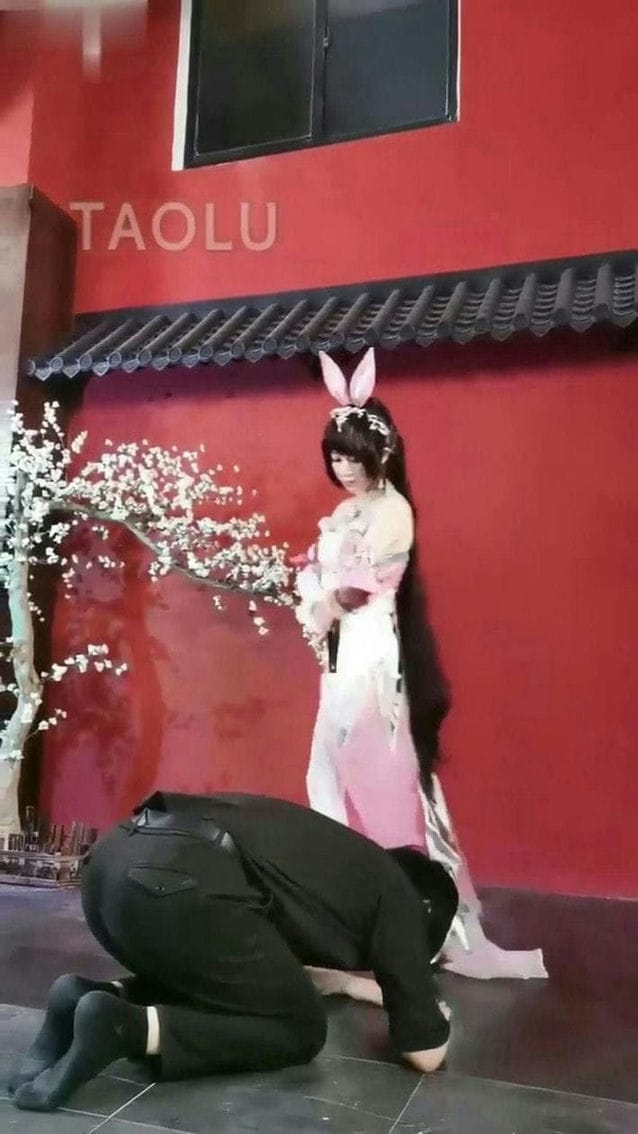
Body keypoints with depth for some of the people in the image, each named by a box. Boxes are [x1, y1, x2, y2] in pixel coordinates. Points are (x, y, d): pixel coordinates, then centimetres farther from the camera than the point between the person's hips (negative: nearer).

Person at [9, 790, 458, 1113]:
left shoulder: (353, 869, 34)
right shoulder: (397, 899, 15)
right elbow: (427, 1055, 18)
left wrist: (352, 982, 56)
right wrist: (428, 1019, 39)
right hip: (178, 882, -9)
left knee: (227, 985, 31)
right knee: (300, 1029, 12)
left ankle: (90, 996, 8)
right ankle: (126, 1026, -8)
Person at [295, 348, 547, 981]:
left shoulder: (393, 511, -10)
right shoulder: (344, 510, 16)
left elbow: (358, 588, -16)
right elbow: (315, 572, 14)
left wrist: (322, 613, -2)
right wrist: (313, 615, -3)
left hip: (370, 651, -9)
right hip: (340, 652, 9)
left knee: (374, 770, -5)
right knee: (336, 768, 12)